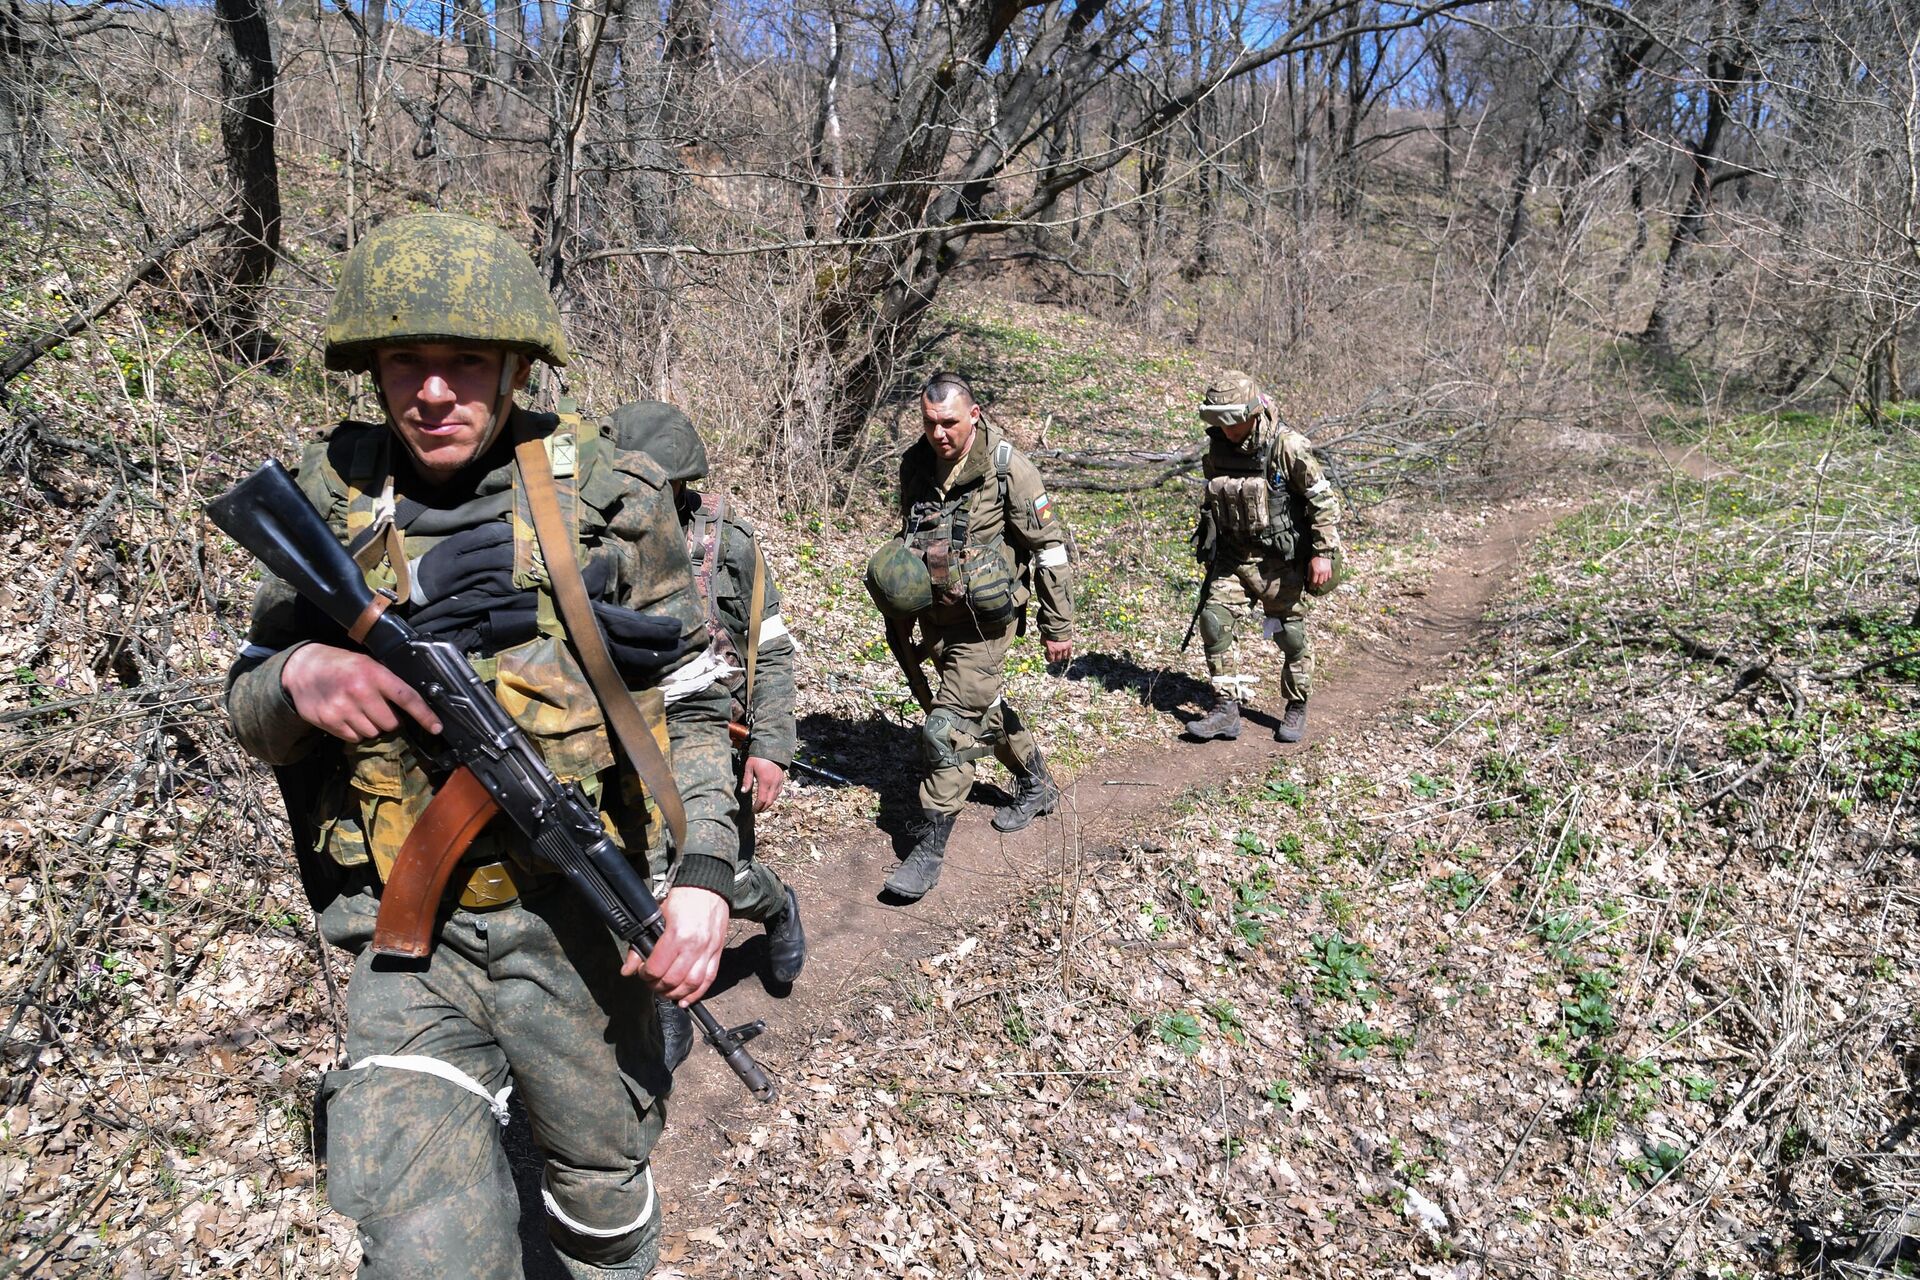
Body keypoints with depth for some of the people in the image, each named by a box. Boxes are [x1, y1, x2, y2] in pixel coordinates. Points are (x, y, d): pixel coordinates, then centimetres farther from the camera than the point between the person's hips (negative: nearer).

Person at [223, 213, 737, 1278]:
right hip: (408, 935, 1)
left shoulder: (608, 498, -5)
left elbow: (690, 700, 0)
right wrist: (299, 675, -15)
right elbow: (248, 705, 9)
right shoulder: (330, 499, 1)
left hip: (583, 922, 0)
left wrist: (704, 875, -10)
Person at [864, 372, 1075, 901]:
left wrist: (1057, 628, -7)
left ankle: (927, 850, -1)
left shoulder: (1007, 469, -16)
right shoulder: (914, 465, 0)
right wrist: (901, 628, 17)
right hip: (934, 616, 7)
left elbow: (1052, 548, -10)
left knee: (948, 729, -10)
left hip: (983, 621, -6)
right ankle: (1038, 785, 46)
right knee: (984, 708, 22)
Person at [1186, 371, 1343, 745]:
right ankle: (1226, 709, 2)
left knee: (1290, 634, 5)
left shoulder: (1288, 447, -19)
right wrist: (1209, 550, 18)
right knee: (1214, 621, -6)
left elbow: (1325, 500, -13)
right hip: (1232, 555, 5)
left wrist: (1323, 553, -16)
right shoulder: (1218, 447, -1)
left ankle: (1296, 710, 24)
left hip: (1278, 558, -5)